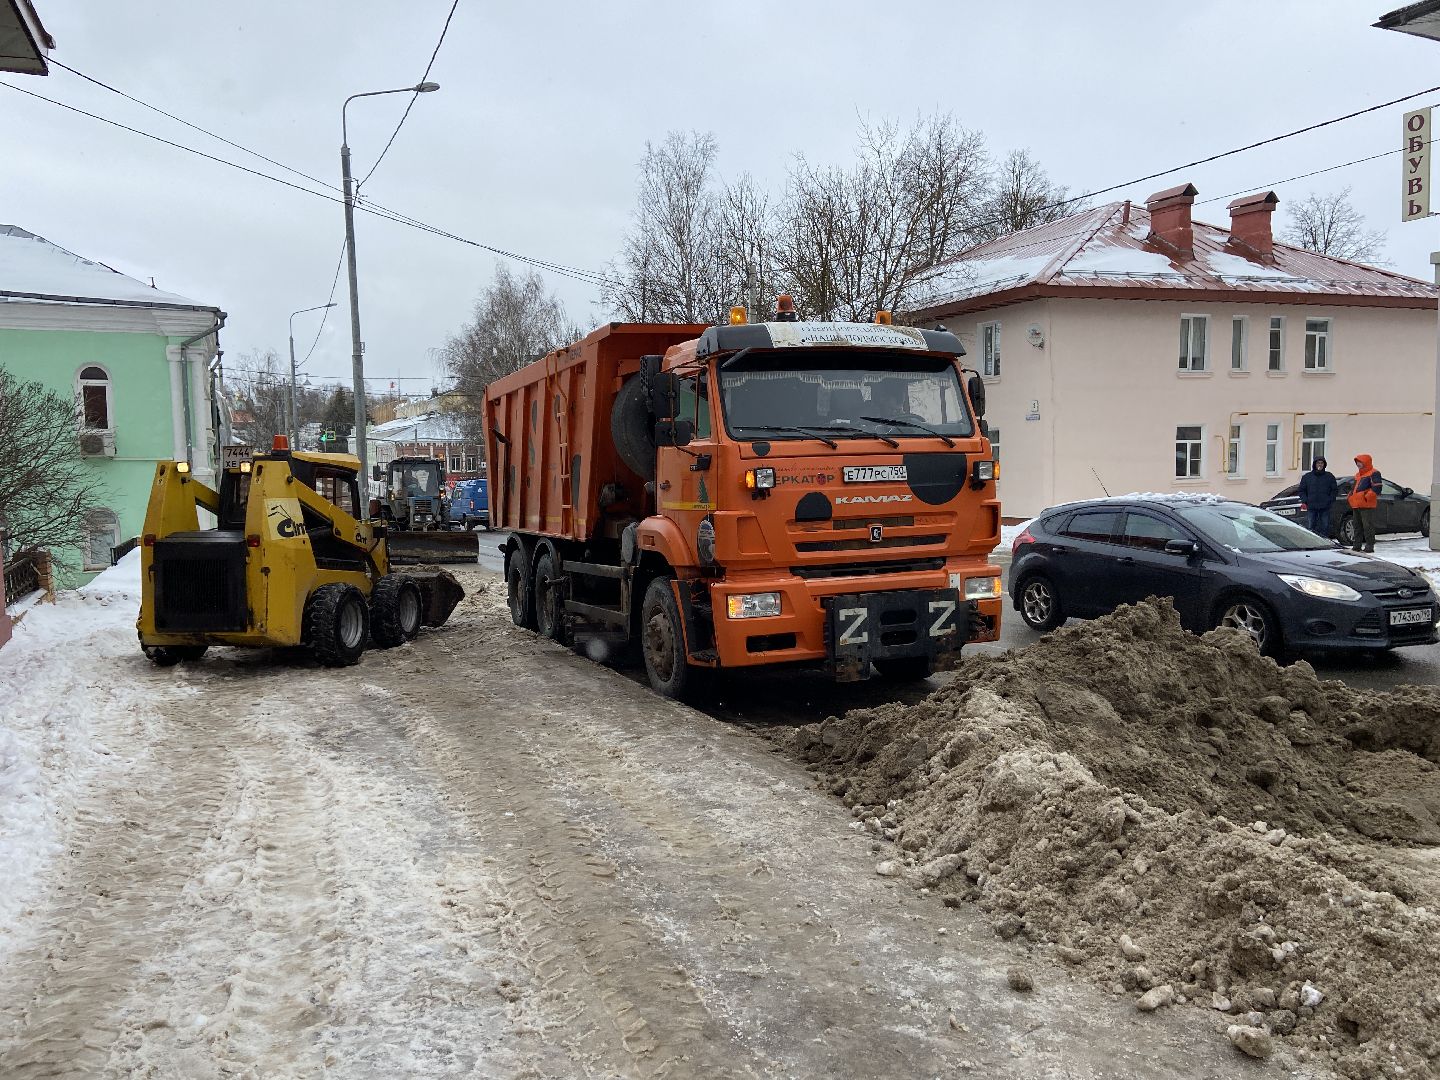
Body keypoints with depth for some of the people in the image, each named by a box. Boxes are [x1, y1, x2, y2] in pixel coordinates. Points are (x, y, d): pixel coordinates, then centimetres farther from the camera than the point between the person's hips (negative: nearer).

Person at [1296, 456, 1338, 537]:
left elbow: (1333, 490, 10)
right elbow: (1302, 490, 11)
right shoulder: (1307, 477, 10)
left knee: (1325, 526, 0)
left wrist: (1331, 501, -4)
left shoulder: (1329, 476, 9)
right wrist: (1304, 501, -2)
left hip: (1325, 507, -1)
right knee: (1312, 526, 2)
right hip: (1312, 507, 1)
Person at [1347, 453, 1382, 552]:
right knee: (1357, 526, 13)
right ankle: (1357, 545, 19)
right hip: (1356, 505, 10)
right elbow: (1354, 488, 32)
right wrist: (1351, 497, 16)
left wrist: (1367, 497, -19)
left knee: (1368, 526, -9)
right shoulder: (1358, 474, 24)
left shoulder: (1373, 473, -5)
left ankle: (1369, 546, -8)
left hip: (1367, 505, -9)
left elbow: (1377, 488, -16)